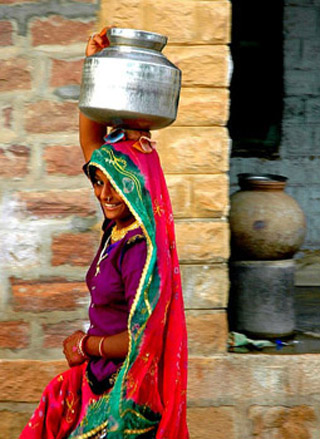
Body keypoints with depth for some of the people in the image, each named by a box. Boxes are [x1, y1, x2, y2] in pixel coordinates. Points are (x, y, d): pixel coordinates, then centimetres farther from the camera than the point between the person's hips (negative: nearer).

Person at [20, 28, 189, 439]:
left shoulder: (142, 252, -21)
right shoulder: (118, 226, 3)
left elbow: (142, 338, -22)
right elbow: (91, 139, 7)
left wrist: (85, 344, -7)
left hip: (125, 394, -8)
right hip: (99, 377, 8)